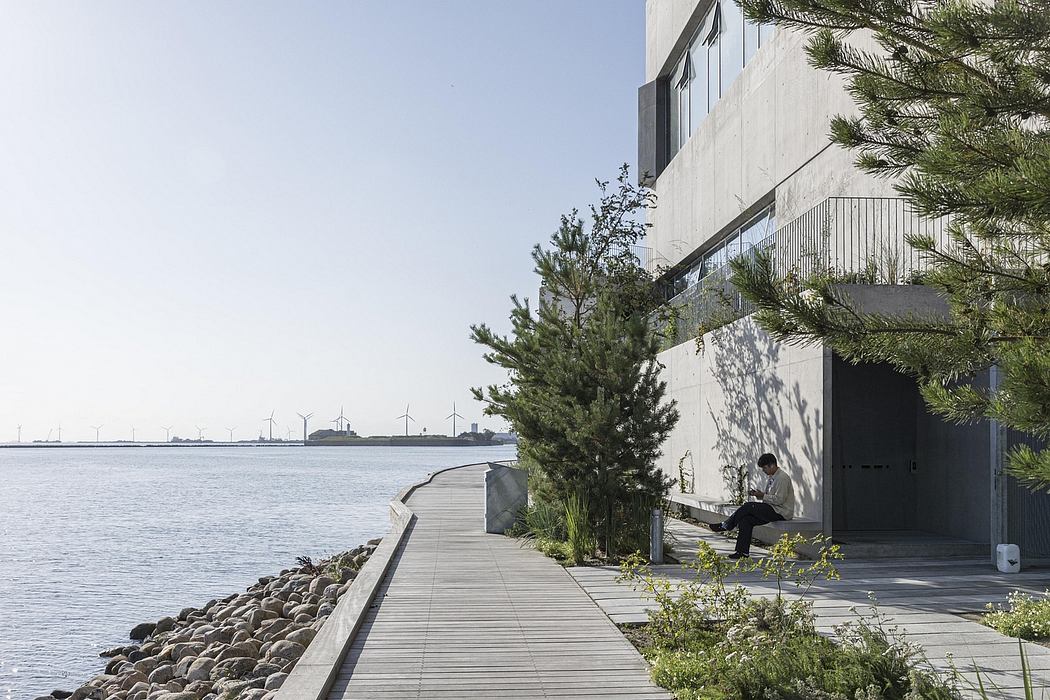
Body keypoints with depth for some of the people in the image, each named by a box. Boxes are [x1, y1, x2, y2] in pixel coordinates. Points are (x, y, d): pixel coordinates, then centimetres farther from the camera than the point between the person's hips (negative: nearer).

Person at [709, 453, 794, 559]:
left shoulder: (782, 478, -16)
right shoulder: (770, 477, 16)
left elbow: (779, 499, -22)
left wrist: (762, 496, -18)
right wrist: (757, 494, 2)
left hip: (781, 512, -9)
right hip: (772, 510, 9)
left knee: (748, 507, -19)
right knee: (746, 519, -9)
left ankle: (726, 526, -4)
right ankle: (743, 551, -9)